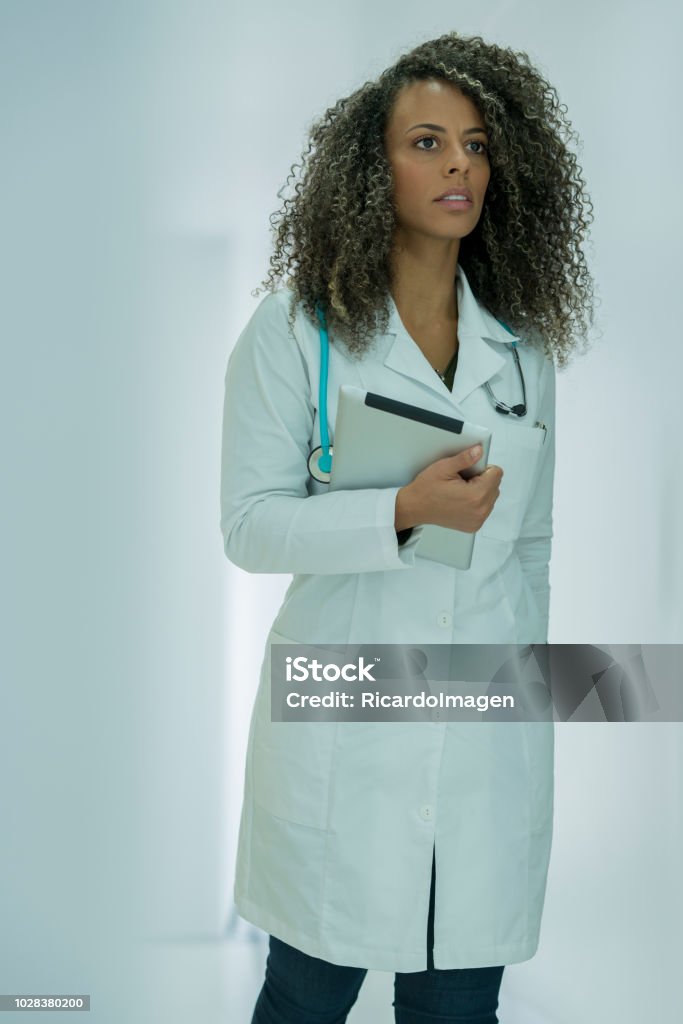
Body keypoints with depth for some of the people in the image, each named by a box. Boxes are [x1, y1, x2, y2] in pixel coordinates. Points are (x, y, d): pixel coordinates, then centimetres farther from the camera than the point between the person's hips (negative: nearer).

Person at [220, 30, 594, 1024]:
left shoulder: (523, 344, 10)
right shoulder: (291, 335, -3)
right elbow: (248, 527, -8)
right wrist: (402, 512, -20)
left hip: (491, 740, 3)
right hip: (342, 732, -3)